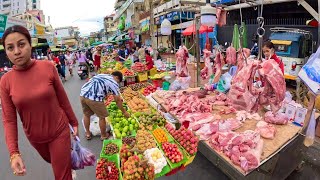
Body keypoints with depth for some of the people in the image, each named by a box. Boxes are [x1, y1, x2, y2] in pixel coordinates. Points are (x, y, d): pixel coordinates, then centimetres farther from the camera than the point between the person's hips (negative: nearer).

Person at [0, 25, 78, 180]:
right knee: (53, 161, 30)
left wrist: (74, 122, 3)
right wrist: (14, 153, -15)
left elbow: (62, 98, -7)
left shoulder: (48, 67, -17)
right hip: (34, 137, 3)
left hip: (59, 131, -3)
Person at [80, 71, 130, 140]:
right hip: (94, 98, -7)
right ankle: (103, 135, 32)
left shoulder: (101, 75, 26)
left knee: (86, 114, 27)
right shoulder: (114, 83, 7)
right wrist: (124, 112, 19)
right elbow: (118, 100, 9)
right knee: (102, 117, 15)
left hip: (83, 94, 7)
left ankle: (88, 134, 43)